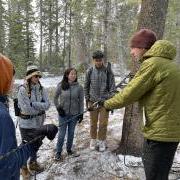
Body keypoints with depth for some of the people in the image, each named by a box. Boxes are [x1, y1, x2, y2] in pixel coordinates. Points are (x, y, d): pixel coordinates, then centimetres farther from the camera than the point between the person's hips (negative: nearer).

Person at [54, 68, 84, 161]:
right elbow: (55, 98, 4)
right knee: (62, 134, 4)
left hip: (74, 114, 2)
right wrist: (58, 108, -5)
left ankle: (69, 149, 33)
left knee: (71, 133, 14)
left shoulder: (79, 87, -6)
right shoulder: (61, 85, -9)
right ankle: (58, 152, 20)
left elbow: (81, 101, 0)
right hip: (63, 113, -1)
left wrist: (81, 113, 0)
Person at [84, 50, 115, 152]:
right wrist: (87, 100, 6)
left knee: (103, 123, 4)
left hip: (105, 101, -1)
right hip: (93, 101, 1)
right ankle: (93, 140, 26)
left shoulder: (108, 72, -3)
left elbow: (112, 88, -2)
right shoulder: (90, 71, 2)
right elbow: (86, 86, 8)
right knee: (93, 123, 10)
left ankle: (102, 141, 21)